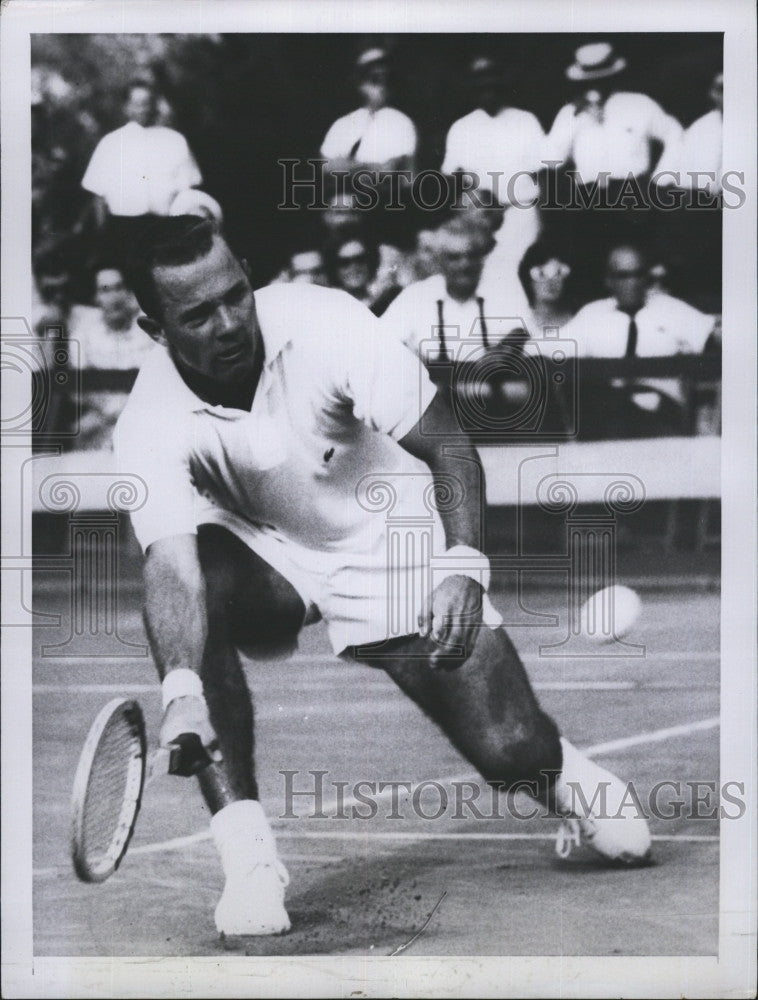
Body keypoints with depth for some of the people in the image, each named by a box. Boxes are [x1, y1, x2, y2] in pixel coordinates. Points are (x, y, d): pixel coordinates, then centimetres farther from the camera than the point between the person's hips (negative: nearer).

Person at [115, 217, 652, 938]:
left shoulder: (325, 323, -24)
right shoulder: (148, 426, -23)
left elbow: (447, 445, -18)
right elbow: (173, 561, -37)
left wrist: (462, 566, -33)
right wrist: (181, 689, -56)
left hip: (391, 554, 0)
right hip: (266, 559, 1)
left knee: (508, 751, -13)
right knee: (189, 580, -35)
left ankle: (568, 777, 29)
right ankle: (246, 858, -28)